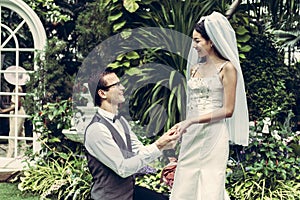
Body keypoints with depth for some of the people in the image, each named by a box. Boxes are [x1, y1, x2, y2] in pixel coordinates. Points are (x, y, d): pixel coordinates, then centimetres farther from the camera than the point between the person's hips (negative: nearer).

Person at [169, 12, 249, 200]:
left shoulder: (227, 68, -6)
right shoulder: (195, 68, 13)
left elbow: (228, 110, -11)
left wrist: (191, 121, -16)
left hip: (213, 135, -6)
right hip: (191, 135, 6)